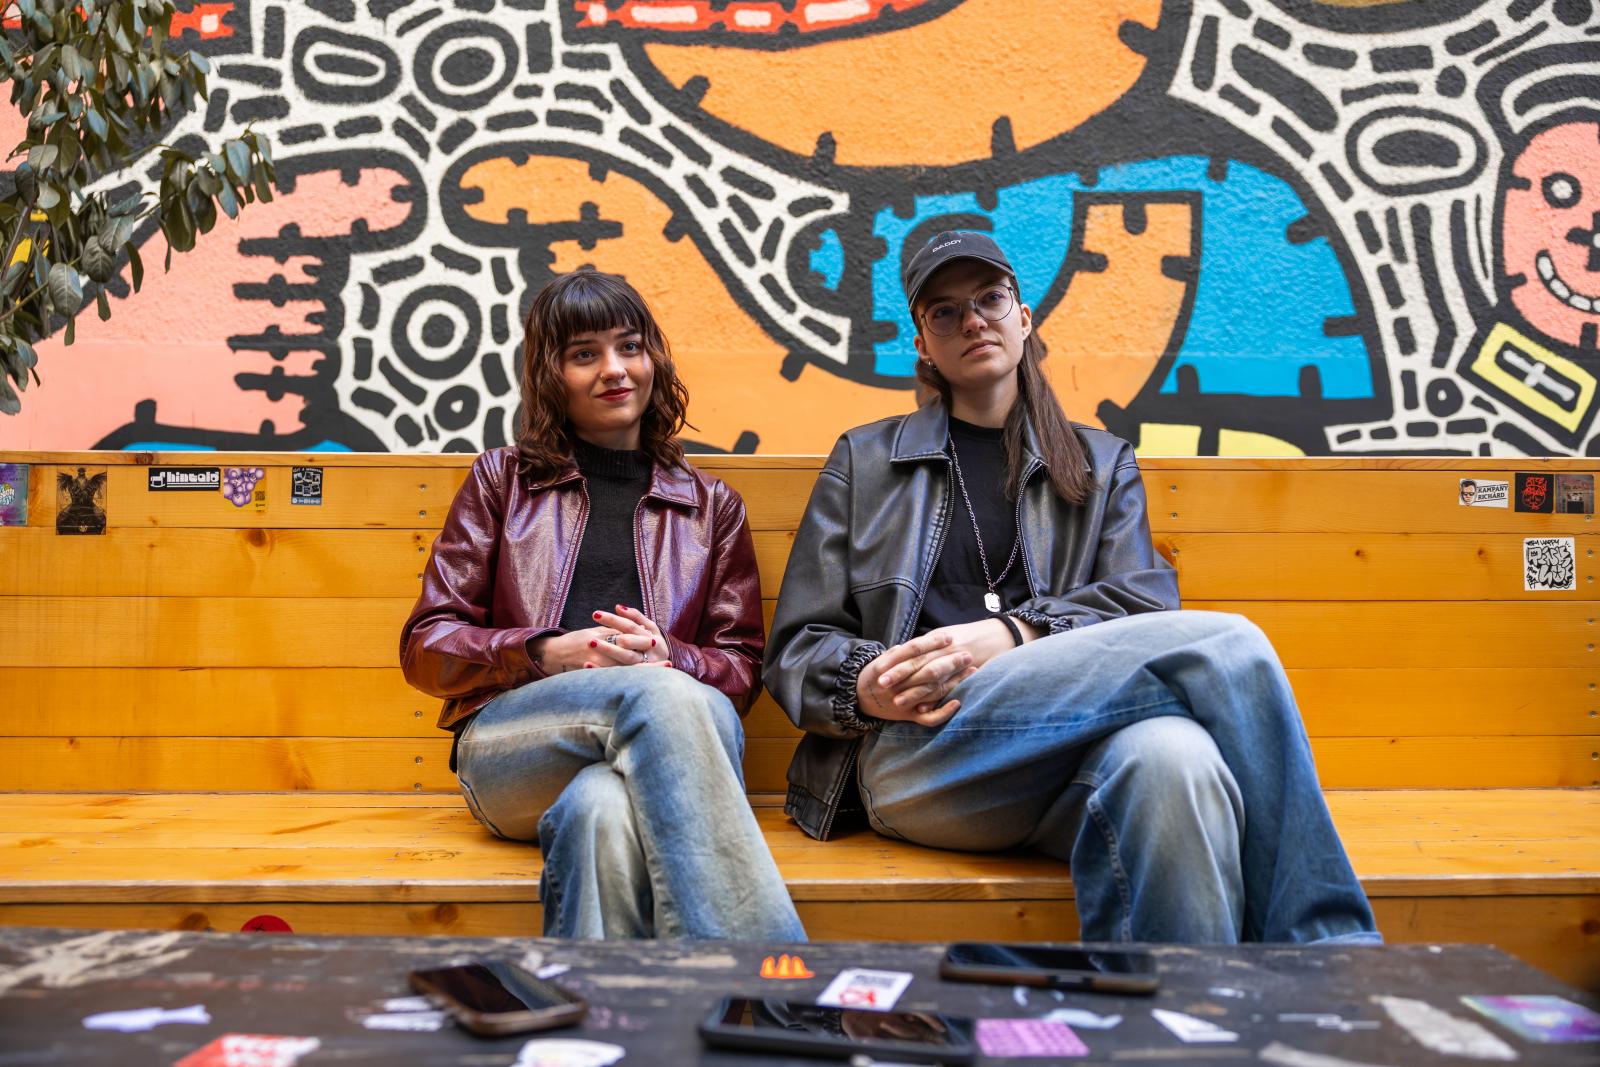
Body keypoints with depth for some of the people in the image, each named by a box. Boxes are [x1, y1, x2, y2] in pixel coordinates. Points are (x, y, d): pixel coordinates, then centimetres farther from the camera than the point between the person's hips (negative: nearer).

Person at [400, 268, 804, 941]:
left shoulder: (712, 506, 22)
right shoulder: (502, 479, 18)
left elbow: (741, 669, 16)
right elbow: (426, 647, 12)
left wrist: (665, 656, -9)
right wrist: (547, 653, -8)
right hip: (509, 748, -1)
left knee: (606, 807, -38)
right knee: (661, 696, -35)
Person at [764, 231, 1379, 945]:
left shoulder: (1102, 464, 26)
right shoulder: (864, 460, 22)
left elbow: (1143, 603, 8)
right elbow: (795, 651, 15)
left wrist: (1015, 633, -13)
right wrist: (867, 686, -10)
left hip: (1076, 745, 2)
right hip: (918, 753, -2)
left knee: (1171, 757, -40)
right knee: (1227, 646, -27)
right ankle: (1326, 939, -22)